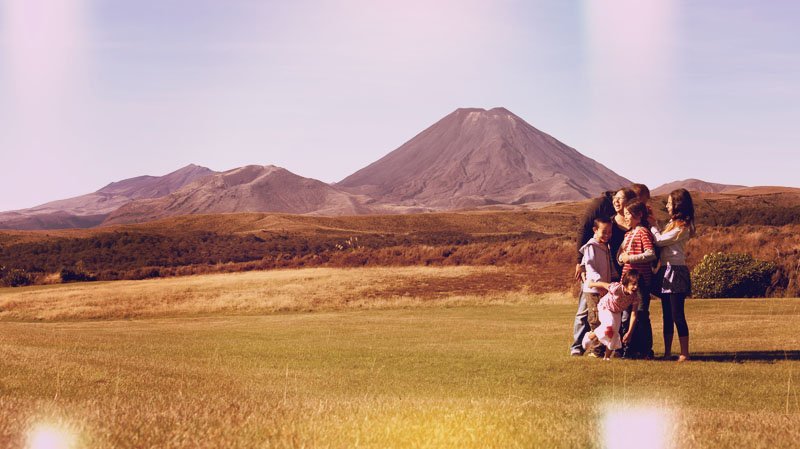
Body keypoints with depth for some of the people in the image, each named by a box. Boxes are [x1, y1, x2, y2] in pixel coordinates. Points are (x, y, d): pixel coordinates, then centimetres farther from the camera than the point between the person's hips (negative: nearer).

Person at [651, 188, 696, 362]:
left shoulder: (682, 227, -12)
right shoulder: (673, 224, 17)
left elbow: (660, 241, -10)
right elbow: (660, 239, 13)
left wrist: (652, 224, 4)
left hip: (676, 272, -10)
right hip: (666, 271, 10)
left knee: (677, 315, -9)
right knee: (667, 315, 11)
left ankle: (684, 353, -5)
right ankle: (667, 352, 16)